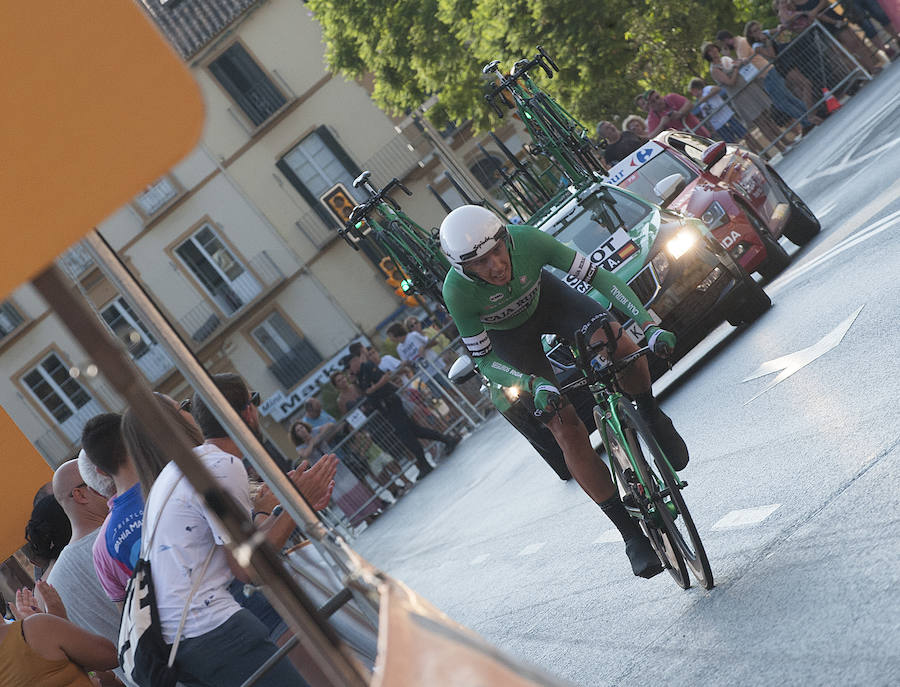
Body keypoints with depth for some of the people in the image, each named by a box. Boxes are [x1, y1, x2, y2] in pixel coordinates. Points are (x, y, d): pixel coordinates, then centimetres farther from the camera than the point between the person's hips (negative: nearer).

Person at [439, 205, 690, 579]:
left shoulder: (528, 240, -35)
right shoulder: (457, 291, -36)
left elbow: (599, 276, -28)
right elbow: (484, 360, -24)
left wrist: (649, 324, -37)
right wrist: (535, 386, -39)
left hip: (544, 296, 1)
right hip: (506, 335, -1)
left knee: (618, 343, -30)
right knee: (566, 427, -13)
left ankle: (652, 417, 0)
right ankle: (631, 533, -4)